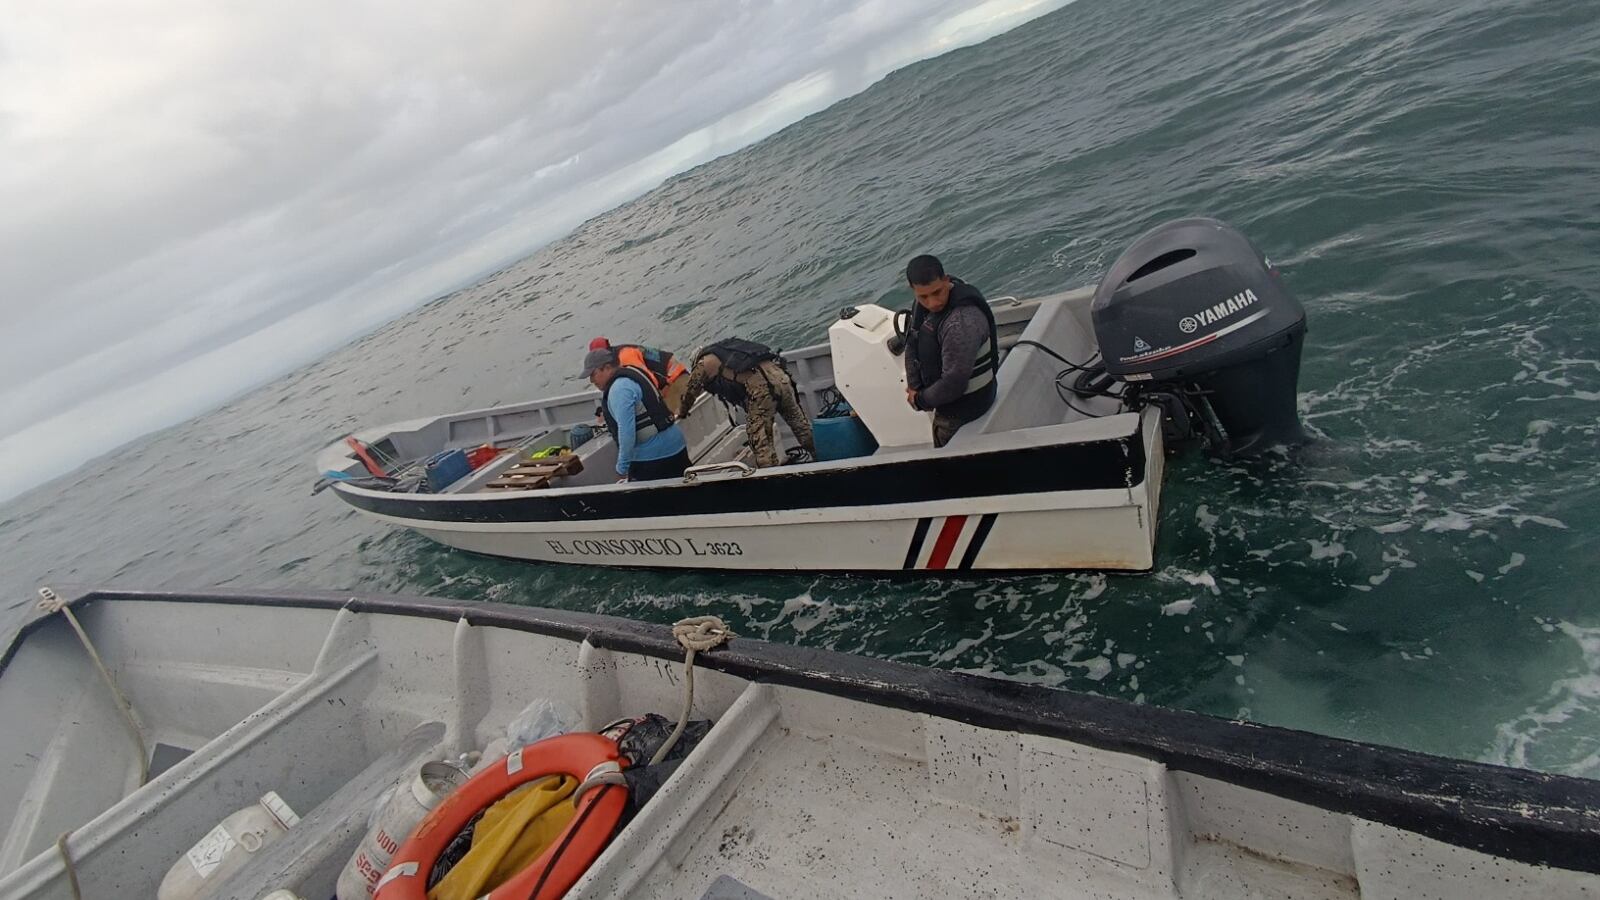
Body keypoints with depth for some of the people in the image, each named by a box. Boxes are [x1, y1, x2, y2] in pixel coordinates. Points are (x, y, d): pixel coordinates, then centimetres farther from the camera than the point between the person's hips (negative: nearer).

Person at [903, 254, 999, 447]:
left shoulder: (962, 323, -36)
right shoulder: (924, 304, -8)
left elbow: (954, 383, -33)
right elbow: (912, 344, 4)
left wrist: (920, 401, -17)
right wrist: (914, 387, -5)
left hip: (965, 403, -9)